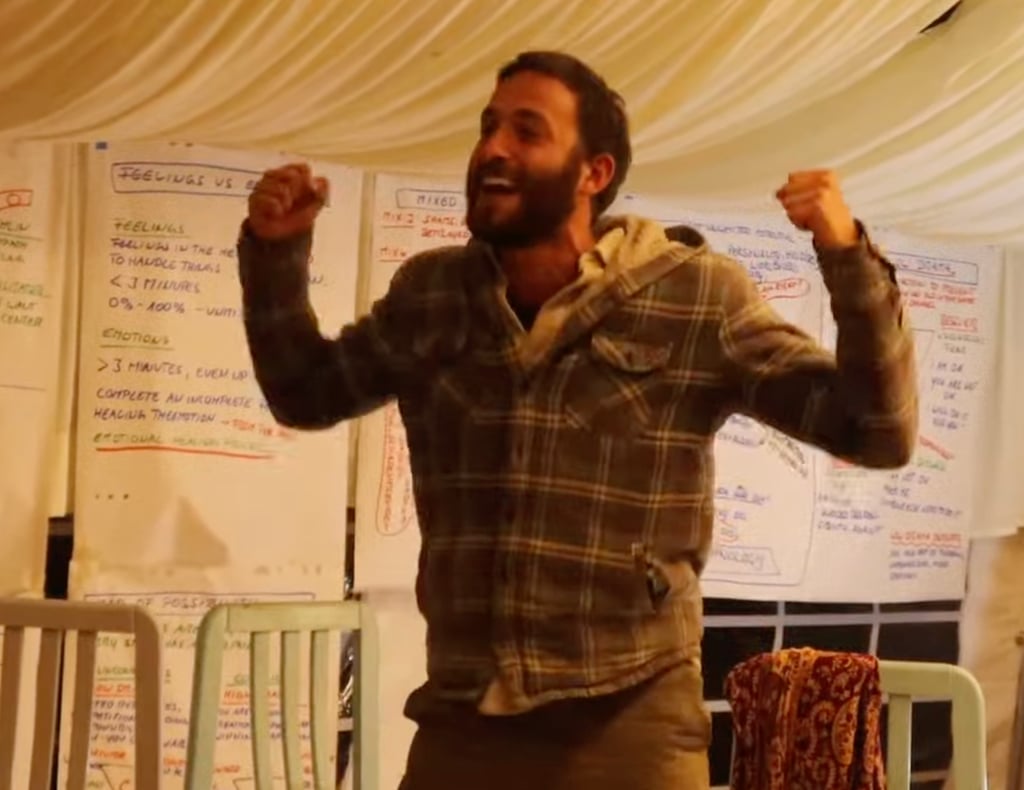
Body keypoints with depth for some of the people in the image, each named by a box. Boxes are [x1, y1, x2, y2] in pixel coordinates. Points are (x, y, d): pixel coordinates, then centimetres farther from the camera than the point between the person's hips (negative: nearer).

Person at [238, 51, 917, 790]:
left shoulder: (699, 299, -6)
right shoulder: (428, 295, 5)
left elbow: (877, 432, -7)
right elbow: (306, 393, 21)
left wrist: (849, 257, -20)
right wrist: (275, 251, 7)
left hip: (627, 728, -3)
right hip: (459, 722, 4)